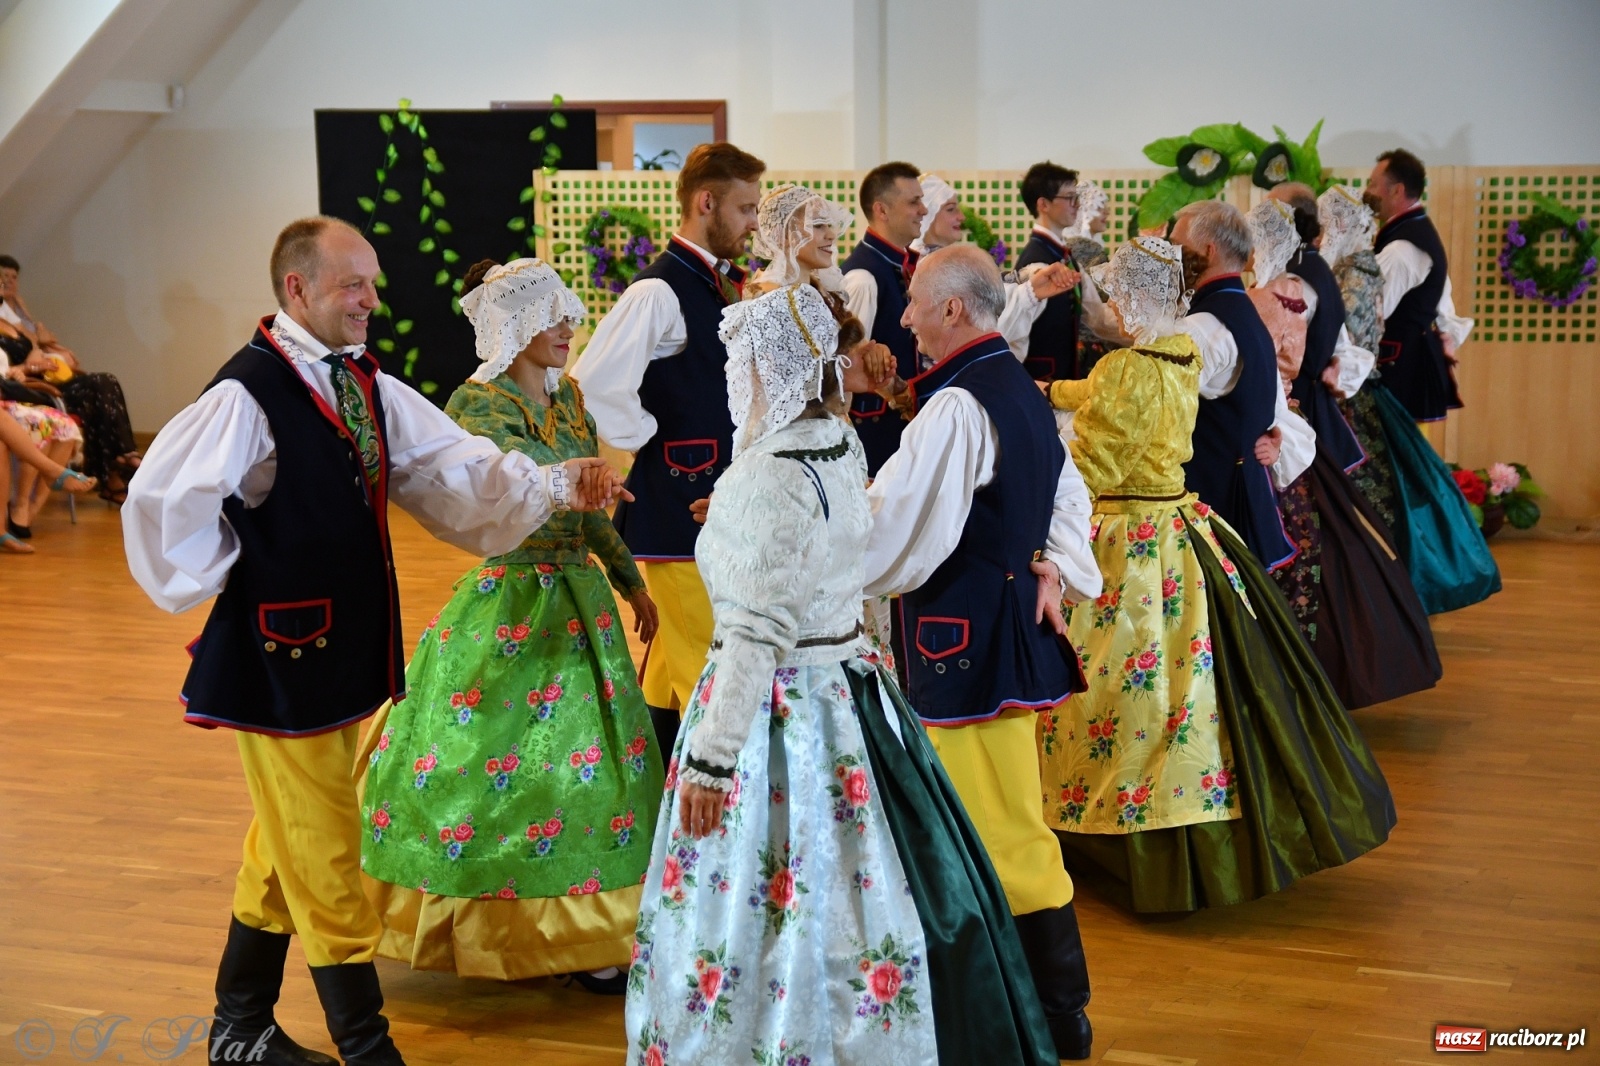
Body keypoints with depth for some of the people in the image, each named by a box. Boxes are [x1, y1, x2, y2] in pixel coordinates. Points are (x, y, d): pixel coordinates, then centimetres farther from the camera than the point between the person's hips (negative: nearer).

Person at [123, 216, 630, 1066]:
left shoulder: (367, 387, 7)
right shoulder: (247, 393, -18)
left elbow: (454, 467, 2)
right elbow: (160, 502, -21)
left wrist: (556, 485, -11)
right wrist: (213, 586, -11)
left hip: (344, 648, 8)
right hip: (282, 658, -8)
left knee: (288, 846, 19)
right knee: (325, 860, 0)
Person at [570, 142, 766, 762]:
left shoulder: (720, 285, 12)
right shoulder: (659, 291, -17)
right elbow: (595, 385, -24)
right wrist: (651, 442, -14)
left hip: (718, 500, 10)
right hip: (679, 507, -9)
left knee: (672, 664, 18)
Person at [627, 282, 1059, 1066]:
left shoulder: (766, 484, -21)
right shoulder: (844, 451, 2)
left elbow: (756, 634, -23)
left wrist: (710, 758, -20)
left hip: (776, 708, -9)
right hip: (848, 684, 9)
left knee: (775, 907, 4)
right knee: (854, 891, 17)